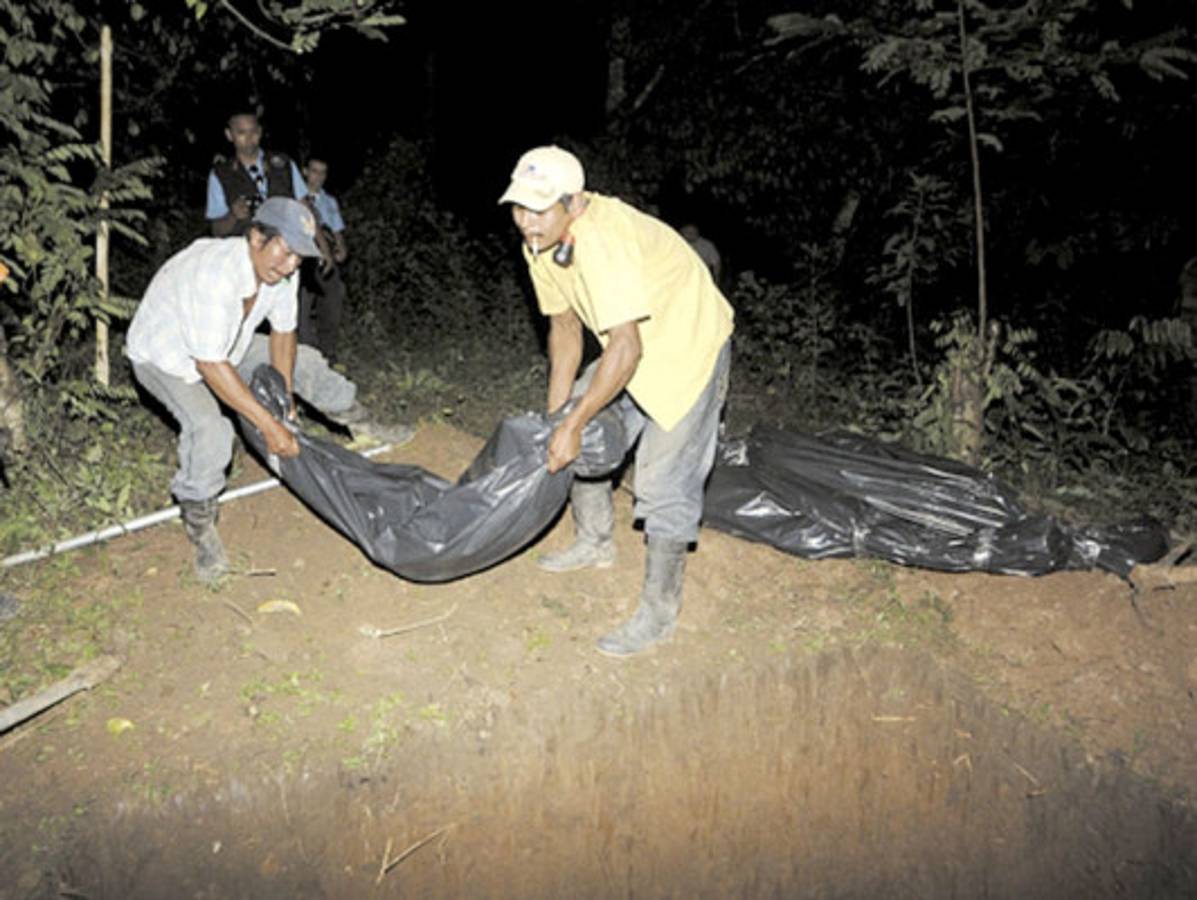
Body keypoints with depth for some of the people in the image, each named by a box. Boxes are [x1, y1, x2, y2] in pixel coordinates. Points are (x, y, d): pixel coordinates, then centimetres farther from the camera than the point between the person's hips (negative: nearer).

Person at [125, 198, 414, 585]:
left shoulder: (280, 270, -17)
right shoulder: (214, 272, -41)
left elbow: (283, 332, -3)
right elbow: (210, 365, -40)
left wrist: (285, 400, -9)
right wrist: (269, 425, -37)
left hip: (224, 345, 8)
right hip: (164, 354, -8)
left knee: (303, 360, 7)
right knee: (208, 428, -31)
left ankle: (363, 426, 27)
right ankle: (201, 531, -15)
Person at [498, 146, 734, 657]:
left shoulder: (604, 238, -34)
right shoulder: (540, 242, -6)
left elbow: (626, 348, -36)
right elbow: (565, 327, 4)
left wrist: (573, 425, -29)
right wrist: (556, 415, 2)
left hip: (689, 346, -9)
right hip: (631, 347, 9)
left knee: (663, 482, -10)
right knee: (581, 440, 14)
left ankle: (659, 612, 4)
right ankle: (595, 543, 37)